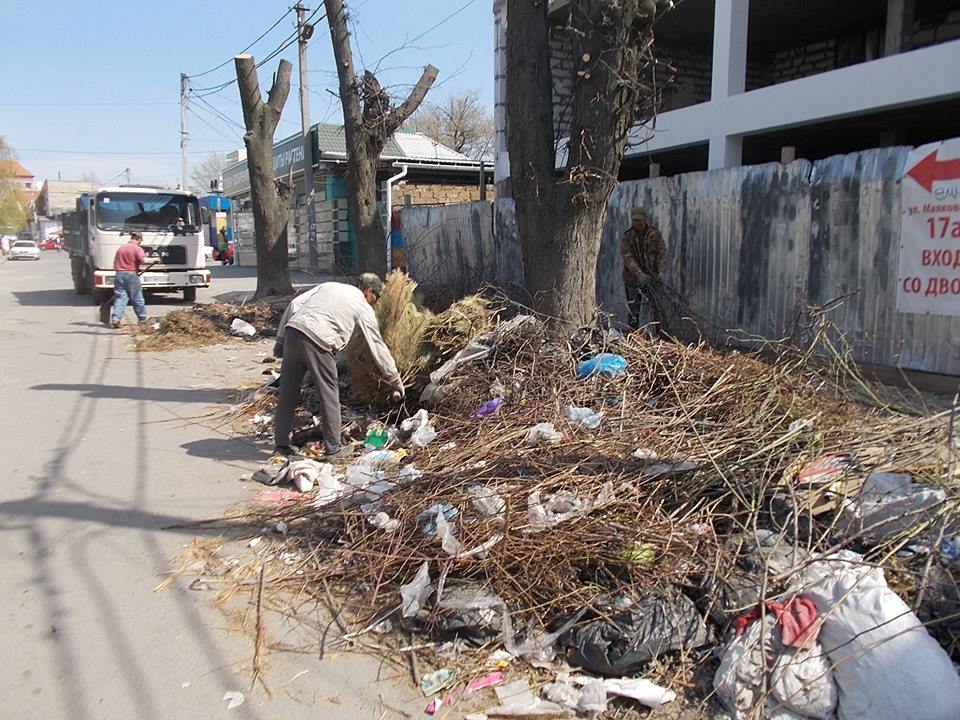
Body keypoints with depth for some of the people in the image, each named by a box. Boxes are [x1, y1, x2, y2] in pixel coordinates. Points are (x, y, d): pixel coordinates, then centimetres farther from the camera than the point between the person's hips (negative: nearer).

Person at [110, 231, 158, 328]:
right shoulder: (137, 249, -5)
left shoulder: (120, 248, 15)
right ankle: (142, 318, 19)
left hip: (119, 275, 5)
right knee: (137, 299, 7)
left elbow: (115, 263, 20)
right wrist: (154, 259, -5)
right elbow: (144, 260, -21)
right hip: (131, 275, -5)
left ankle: (115, 319, -11)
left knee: (119, 298, 2)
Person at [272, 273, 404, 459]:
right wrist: (395, 380, 22)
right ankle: (333, 448, 15)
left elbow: (295, 304, 15)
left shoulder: (328, 286, 26)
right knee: (329, 393, 9)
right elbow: (378, 347, 15)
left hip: (292, 331, 6)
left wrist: (281, 339, 16)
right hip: (317, 341, -6)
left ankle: (281, 445, 25)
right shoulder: (364, 308, 13)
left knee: (287, 393, 14)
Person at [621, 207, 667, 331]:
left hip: (652, 278, 0)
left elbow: (662, 252, -6)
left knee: (654, 307, -5)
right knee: (634, 310, 5)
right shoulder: (627, 237, -2)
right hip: (632, 278, 0)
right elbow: (627, 257, -14)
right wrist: (639, 273, -28)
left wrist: (661, 270, -23)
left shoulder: (655, 234, 0)